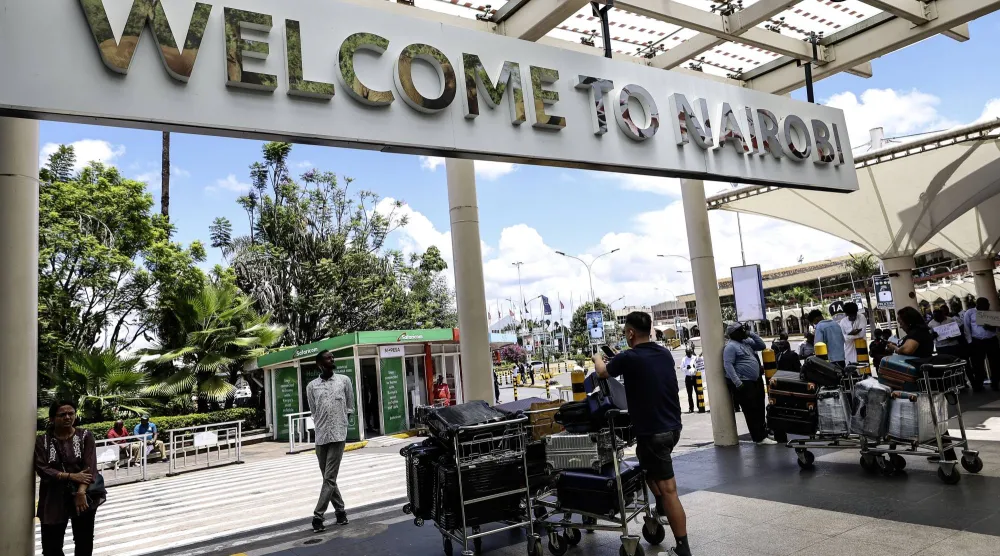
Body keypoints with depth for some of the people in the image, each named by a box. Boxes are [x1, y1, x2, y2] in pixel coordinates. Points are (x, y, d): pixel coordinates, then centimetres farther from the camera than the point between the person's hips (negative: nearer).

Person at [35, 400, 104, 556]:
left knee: (84, 542, 12)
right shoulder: (42, 441, 0)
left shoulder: (85, 436, -3)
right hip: (54, 498, 0)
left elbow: (90, 467, -11)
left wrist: (81, 492, -24)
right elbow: (42, 469, -10)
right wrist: (71, 476, -20)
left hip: (83, 496, 0)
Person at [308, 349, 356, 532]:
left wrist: (340, 424, 5)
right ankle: (340, 510, 24)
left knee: (330, 478, -8)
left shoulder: (344, 380, 4)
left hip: (338, 435, -2)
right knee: (328, 477, 11)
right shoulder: (311, 386, 5)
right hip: (320, 437, 3)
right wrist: (322, 428, 4)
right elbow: (314, 413, 11)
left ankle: (318, 516, -5)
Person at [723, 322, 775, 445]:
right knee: (751, 411, -4)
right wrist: (737, 383, -24)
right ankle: (760, 438, 0)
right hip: (744, 383, -9)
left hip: (756, 381, 9)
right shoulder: (730, 346, -11)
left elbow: (762, 346, 17)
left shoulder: (747, 341, 15)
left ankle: (762, 433, 28)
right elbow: (728, 365, -18)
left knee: (759, 409, 16)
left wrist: (751, 334, 5)